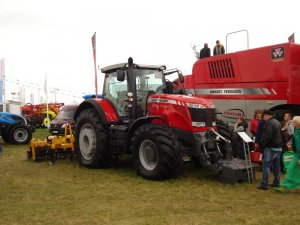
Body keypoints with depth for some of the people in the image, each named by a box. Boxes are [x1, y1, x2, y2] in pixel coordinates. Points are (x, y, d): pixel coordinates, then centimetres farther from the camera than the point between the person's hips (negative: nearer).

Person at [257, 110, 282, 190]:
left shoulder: (269, 123, -15)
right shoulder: (277, 122, 15)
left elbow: (267, 136, -22)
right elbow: (281, 135, 20)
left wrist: (262, 144, -11)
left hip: (270, 148, -9)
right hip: (278, 147, 9)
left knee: (266, 166, -6)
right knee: (276, 166, 15)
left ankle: (264, 184, -6)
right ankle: (276, 183, 22)